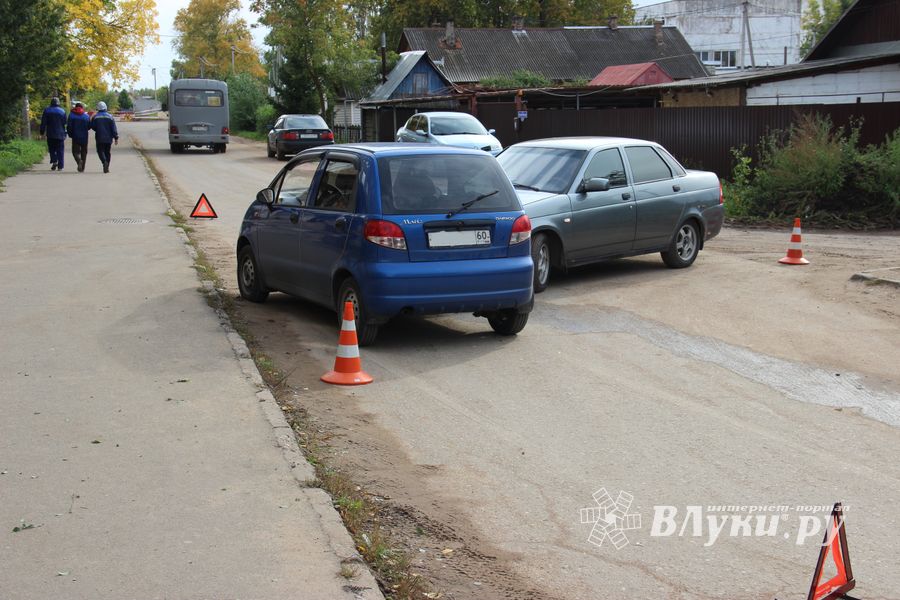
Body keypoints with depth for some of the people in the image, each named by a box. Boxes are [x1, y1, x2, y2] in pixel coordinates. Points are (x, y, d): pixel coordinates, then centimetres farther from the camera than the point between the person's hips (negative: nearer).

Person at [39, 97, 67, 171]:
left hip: (50, 134, 0)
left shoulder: (47, 110, 2)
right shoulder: (62, 111, 4)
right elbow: (65, 123, 7)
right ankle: (60, 166, -1)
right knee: (60, 150, 4)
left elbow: (43, 123, -1)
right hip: (60, 134, 0)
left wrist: (42, 132, 3)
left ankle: (54, 161, -11)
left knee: (52, 149, 11)